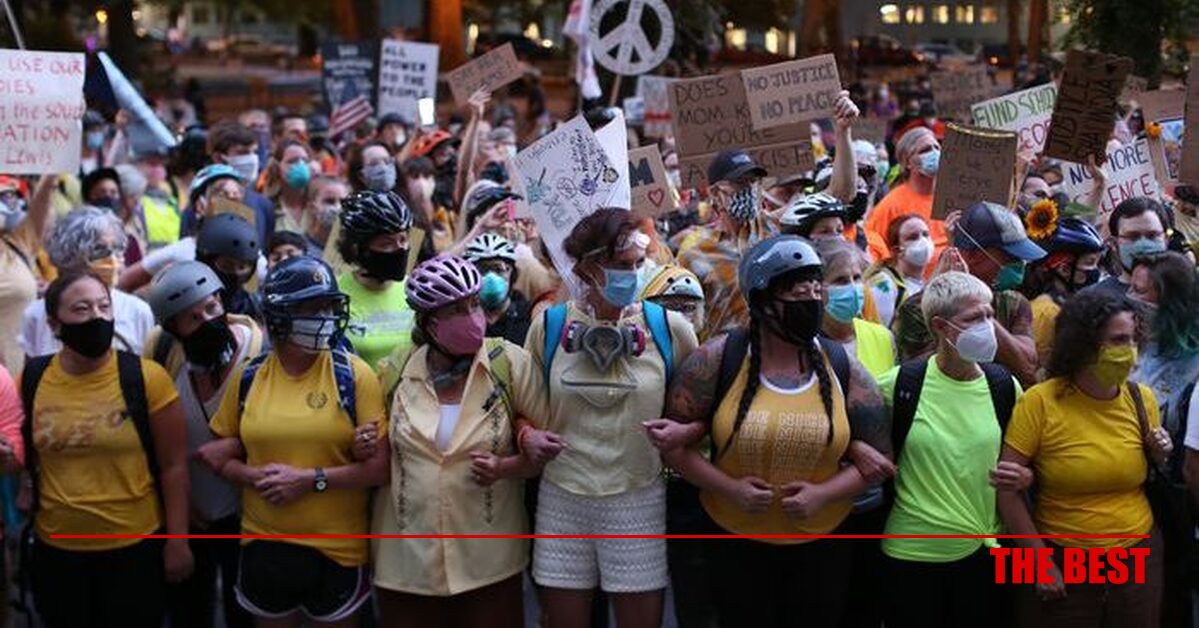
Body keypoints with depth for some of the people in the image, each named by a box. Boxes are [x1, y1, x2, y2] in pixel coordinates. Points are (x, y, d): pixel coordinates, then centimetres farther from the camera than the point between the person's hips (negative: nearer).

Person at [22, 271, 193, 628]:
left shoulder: (146, 378, -11)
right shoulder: (30, 381, -2)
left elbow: (174, 465, -6)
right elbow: (20, 458, 15)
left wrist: (177, 540, -6)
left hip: (135, 547, -3)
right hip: (55, 549, 3)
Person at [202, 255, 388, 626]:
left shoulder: (354, 375, -8)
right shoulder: (249, 377, 1)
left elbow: (380, 467, -10)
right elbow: (219, 454, 10)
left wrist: (313, 479, -19)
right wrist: (253, 476, -10)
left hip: (337, 549, -3)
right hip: (263, 544, 3)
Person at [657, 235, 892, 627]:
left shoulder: (844, 368, -4)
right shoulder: (718, 360, -10)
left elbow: (879, 456, 1)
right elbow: (673, 442, -5)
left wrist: (824, 494, -15)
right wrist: (728, 487, -17)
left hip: (822, 548, 2)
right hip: (737, 545, -1)